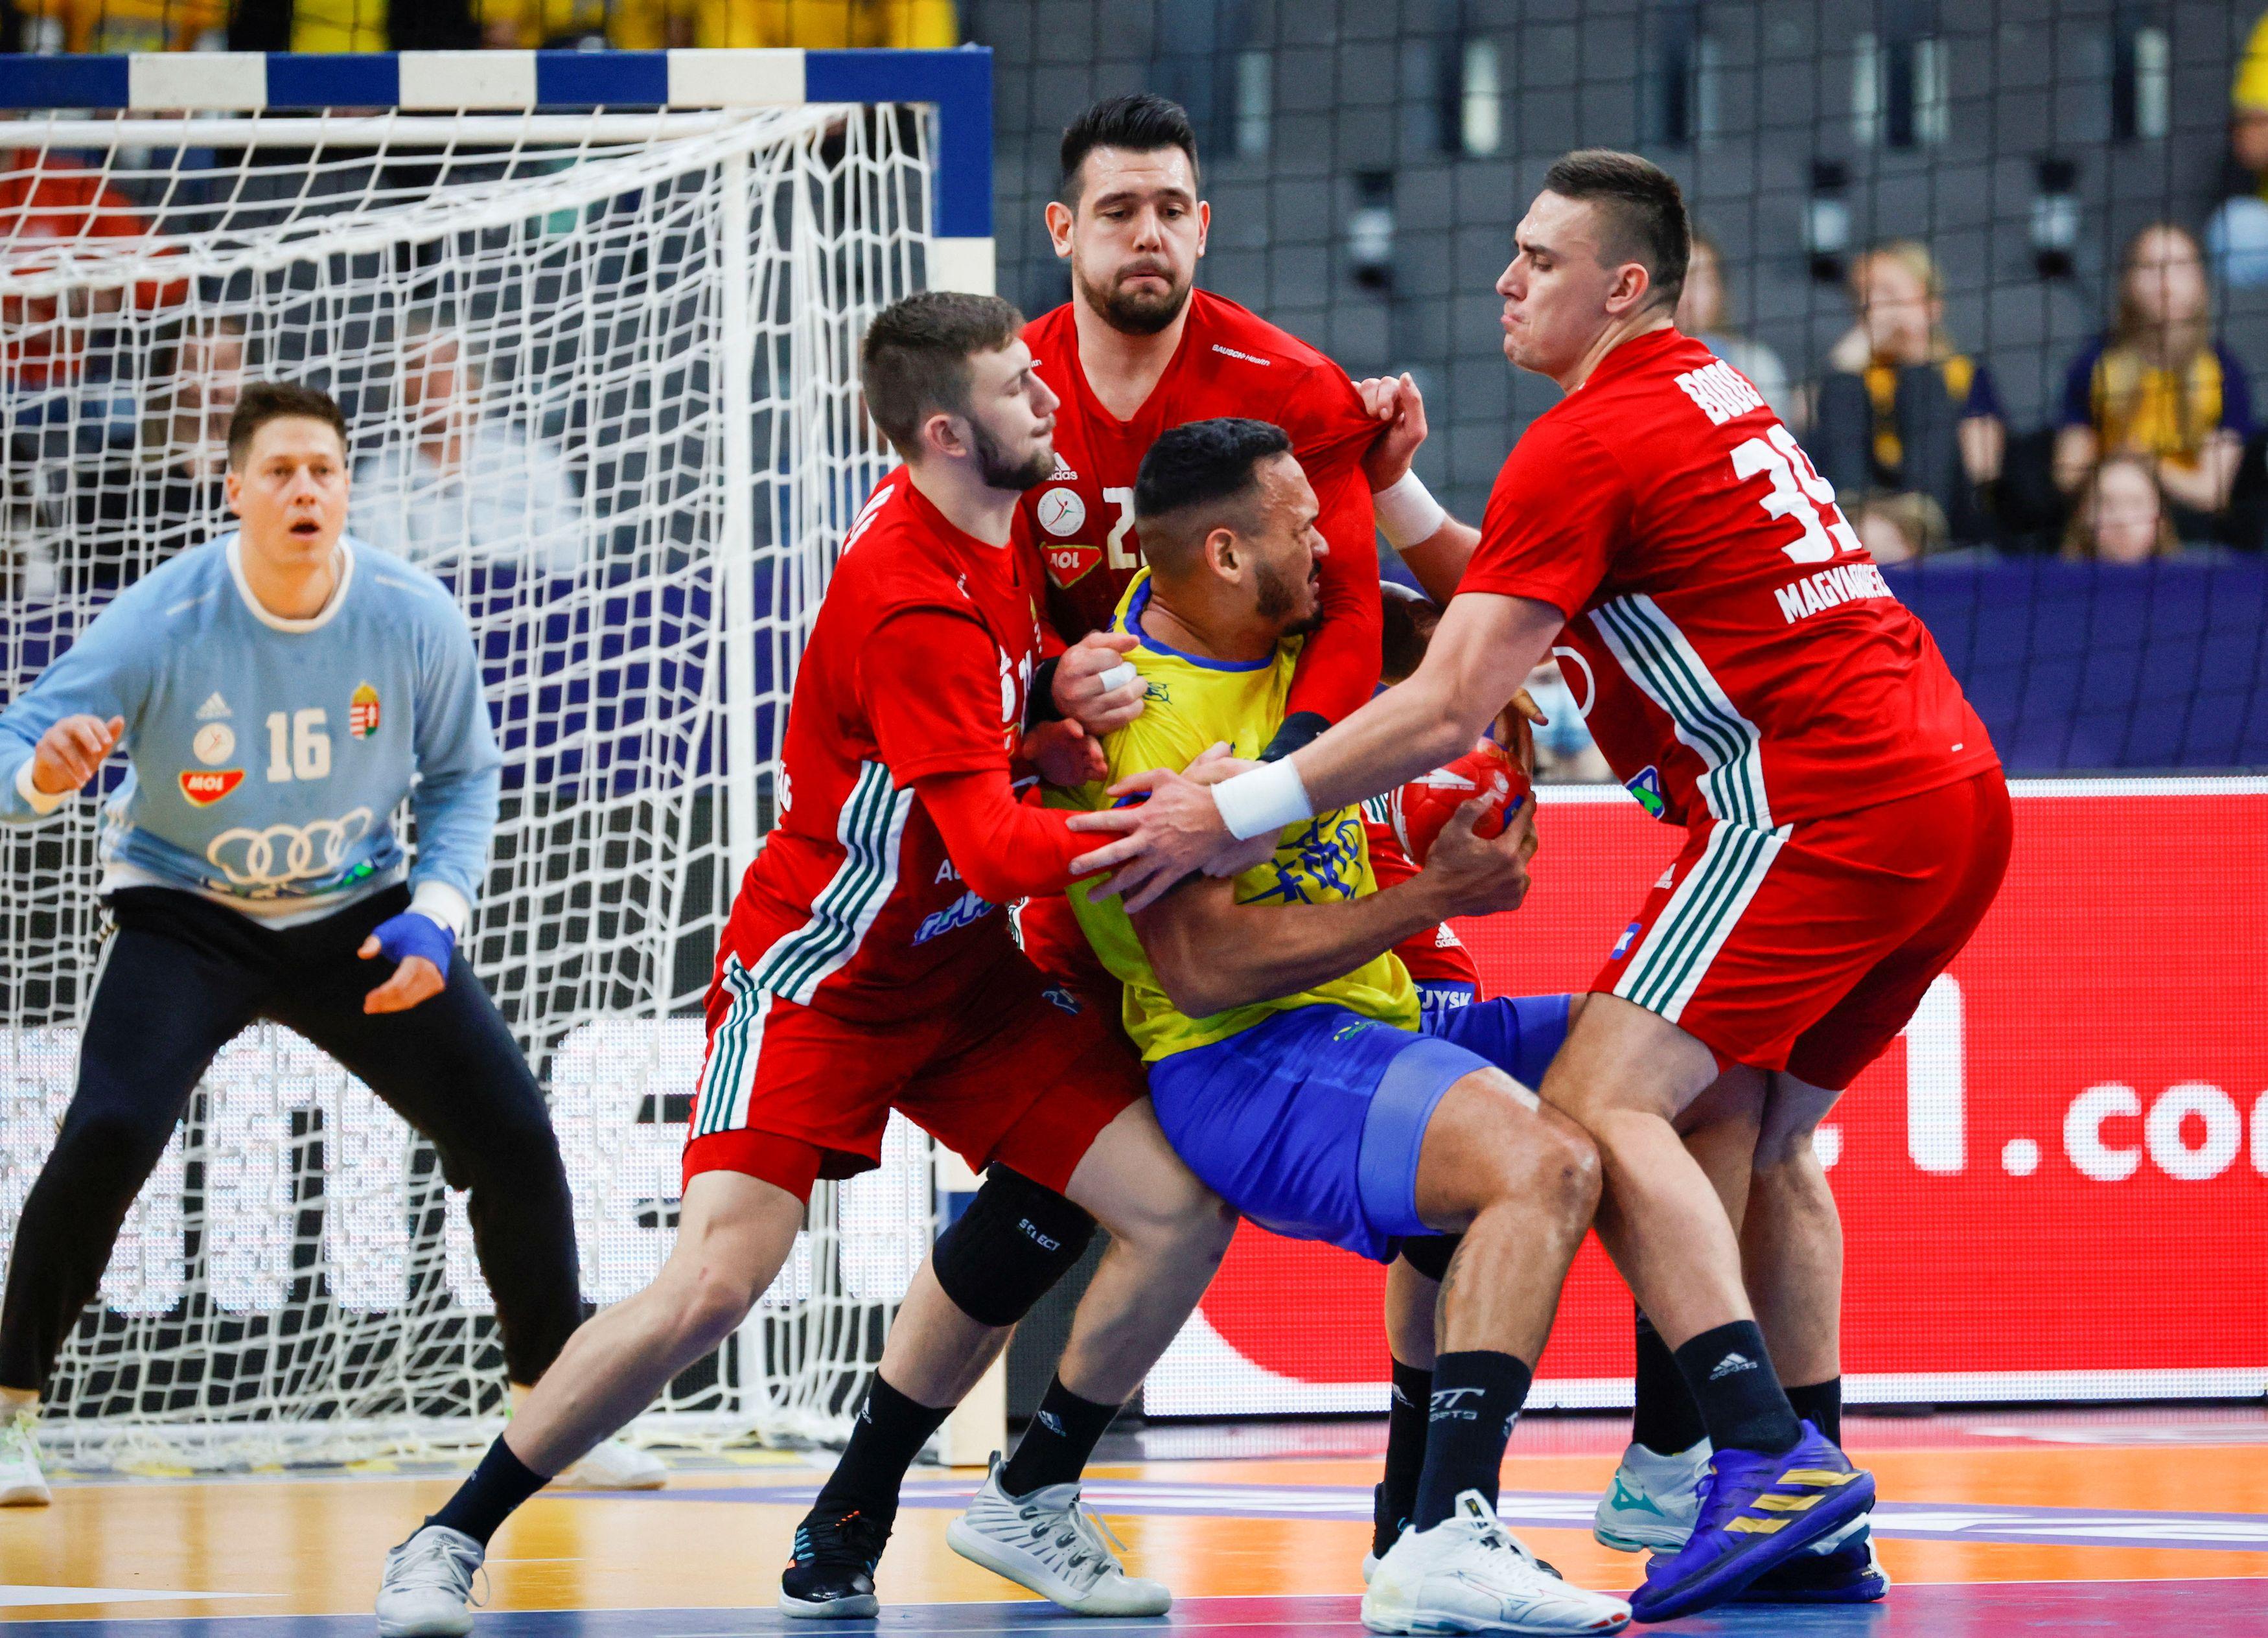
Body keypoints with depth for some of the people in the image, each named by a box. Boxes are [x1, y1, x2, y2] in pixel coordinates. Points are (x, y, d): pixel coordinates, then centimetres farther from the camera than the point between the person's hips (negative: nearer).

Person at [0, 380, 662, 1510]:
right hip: (186, 915, -3)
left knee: (510, 1136, -5)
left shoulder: (415, 622, -15)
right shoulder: (162, 623, -22)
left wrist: (436, 918, -14)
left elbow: (462, 777, 1)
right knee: (110, 1132, -26)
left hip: (356, 917, 3)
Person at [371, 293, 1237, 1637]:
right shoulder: (914, 607, -25)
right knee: (714, 1282, -22)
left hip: (961, 970, 8)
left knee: (1183, 1209, -6)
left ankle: (1031, 1503, 12)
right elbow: (995, 849, -30)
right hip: (821, 972, -8)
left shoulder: (1002, 519, 1)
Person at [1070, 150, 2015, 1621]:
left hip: (1818, 805, -10)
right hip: (1957, 796, 10)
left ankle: (1769, 1457, -27)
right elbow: (1531, 599, 30)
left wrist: (1235, 812, -9)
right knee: (1761, 1135, 18)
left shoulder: (1590, 441, -6)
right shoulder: (1714, 398, 22)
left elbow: (1452, 705, -11)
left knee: (1602, 1102, -14)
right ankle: (1816, 1520, 13)